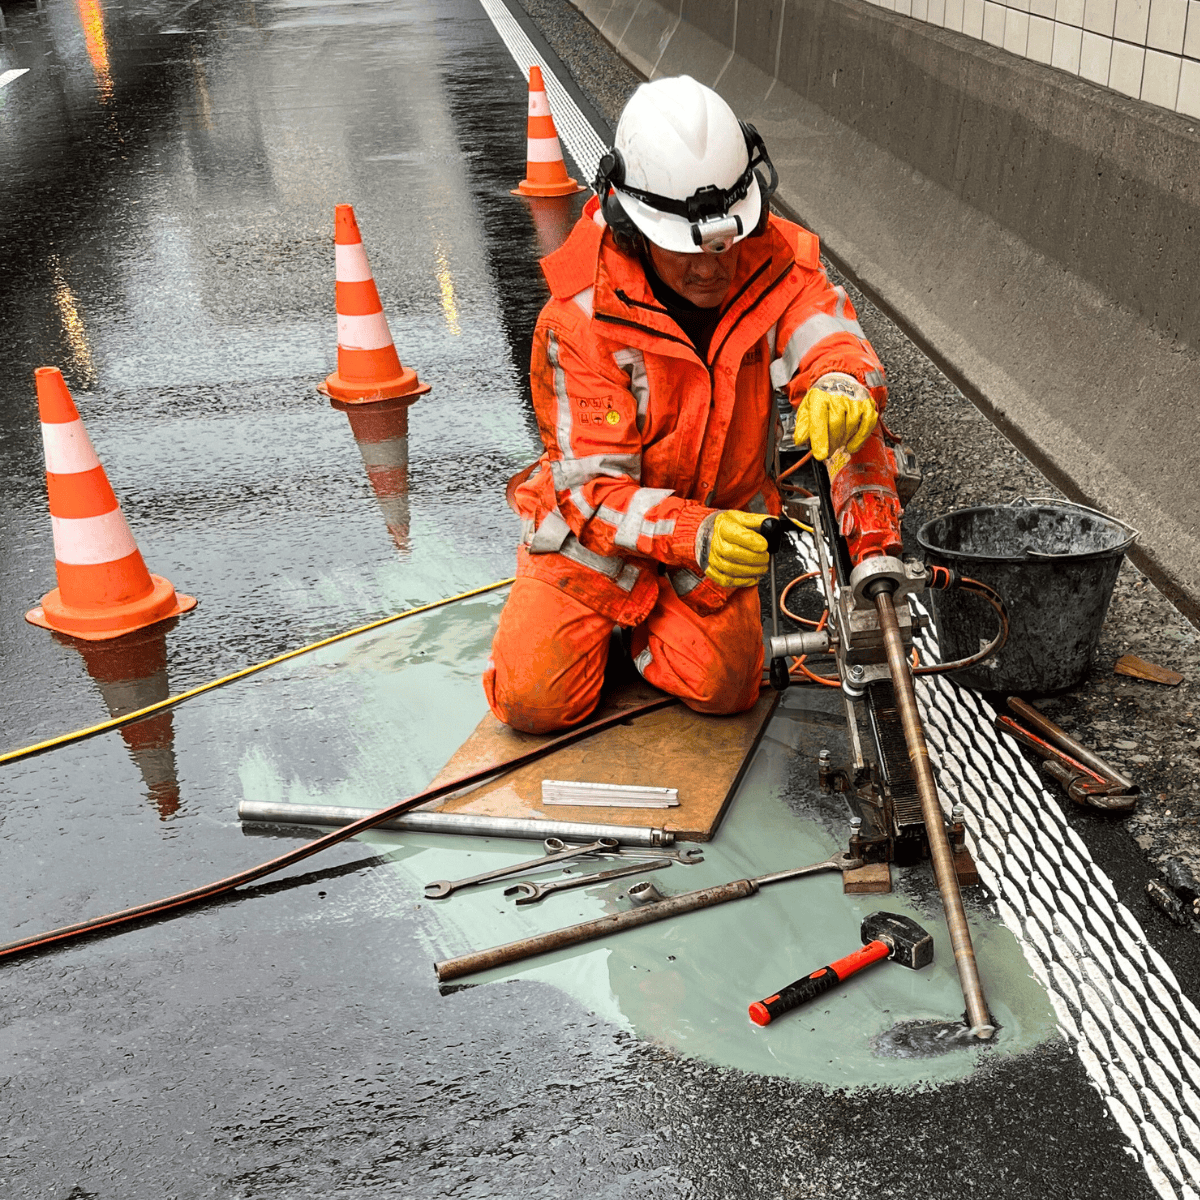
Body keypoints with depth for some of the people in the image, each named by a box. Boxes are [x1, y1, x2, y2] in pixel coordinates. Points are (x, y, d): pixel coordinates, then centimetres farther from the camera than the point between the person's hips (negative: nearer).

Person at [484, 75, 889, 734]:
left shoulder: (775, 264, -15)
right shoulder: (582, 315, -26)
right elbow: (593, 488, -28)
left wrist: (839, 381, -57)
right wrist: (694, 535, -45)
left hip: (721, 523, 3)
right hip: (598, 527, -2)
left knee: (723, 687, -8)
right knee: (536, 698, -11)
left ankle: (648, 617, 24)